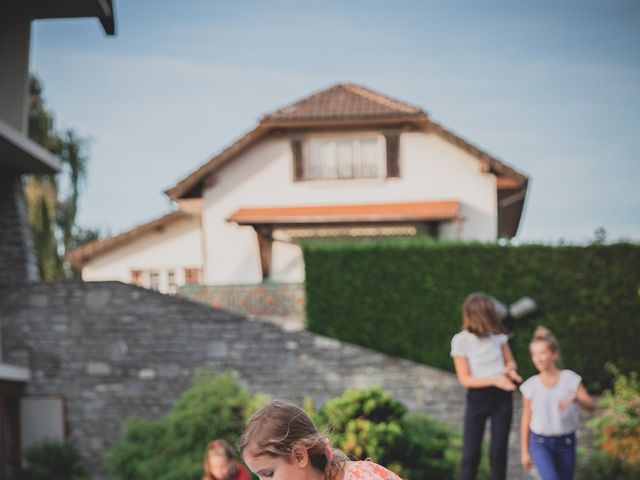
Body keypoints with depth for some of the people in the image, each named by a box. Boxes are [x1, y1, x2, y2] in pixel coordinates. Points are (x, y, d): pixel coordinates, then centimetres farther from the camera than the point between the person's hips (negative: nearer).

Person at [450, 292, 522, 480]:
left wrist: (509, 370, -16)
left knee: (498, 452, 5)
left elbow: (510, 362, 9)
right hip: (477, 399, -2)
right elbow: (465, 379, -12)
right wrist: (494, 380, -25)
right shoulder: (460, 340, -12)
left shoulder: (497, 334, -3)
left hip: (502, 397, 2)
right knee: (471, 453, -3)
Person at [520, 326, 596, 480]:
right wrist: (524, 451, 6)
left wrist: (574, 398, -37)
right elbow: (526, 419, 4)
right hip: (540, 443, -1)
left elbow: (591, 406, -16)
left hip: (566, 442, 1)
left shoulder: (570, 379, -8)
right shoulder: (530, 386, -5)